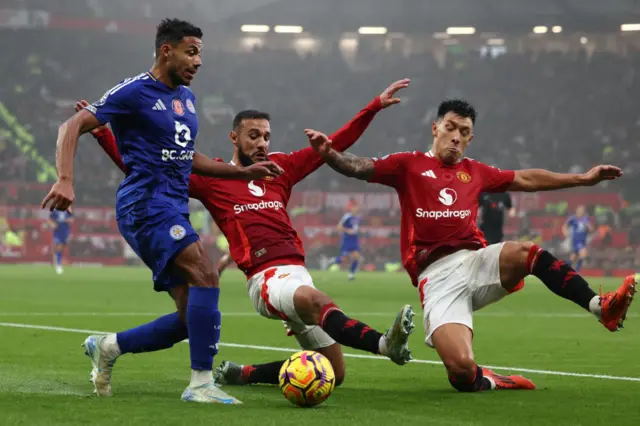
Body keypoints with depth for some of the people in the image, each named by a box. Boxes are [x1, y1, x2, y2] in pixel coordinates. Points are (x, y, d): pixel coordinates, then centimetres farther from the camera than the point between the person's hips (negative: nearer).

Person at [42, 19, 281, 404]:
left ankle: (107, 347, 20)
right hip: (146, 205, -9)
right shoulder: (135, 92, -6)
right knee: (206, 275, -26)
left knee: (192, 320, 3)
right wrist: (66, 181, -23)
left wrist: (244, 172, 21)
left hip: (175, 210, 9)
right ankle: (201, 383, -24)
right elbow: (73, 126, -9)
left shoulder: (186, 97, 18)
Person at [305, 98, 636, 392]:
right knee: (461, 370, -26)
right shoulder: (408, 165, 10)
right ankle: (486, 381, 8)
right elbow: (358, 168, -1)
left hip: (474, 260, 4)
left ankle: (600, 307, -27)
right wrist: (329, 154, -22)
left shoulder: (474, 172, 21)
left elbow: (527, 179, 29)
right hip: (437, 275, -4)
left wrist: (584, 178, 29)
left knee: (526, 252, -30)